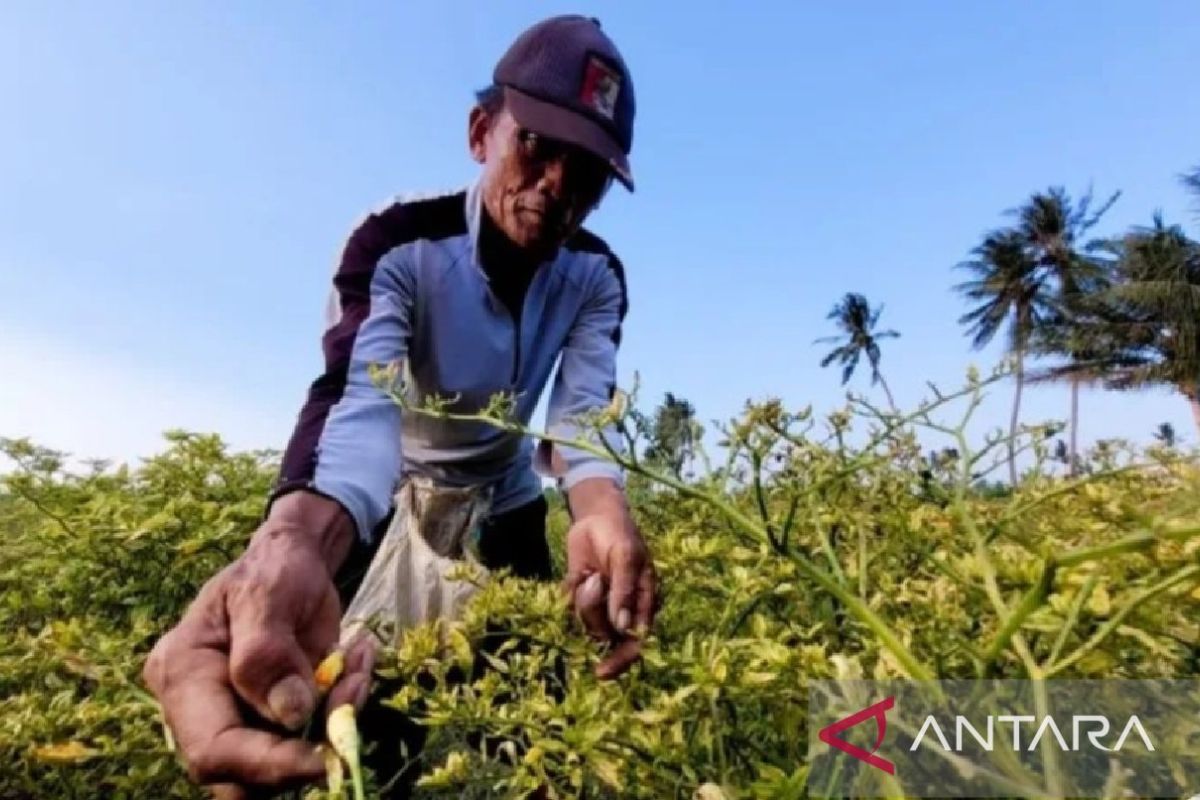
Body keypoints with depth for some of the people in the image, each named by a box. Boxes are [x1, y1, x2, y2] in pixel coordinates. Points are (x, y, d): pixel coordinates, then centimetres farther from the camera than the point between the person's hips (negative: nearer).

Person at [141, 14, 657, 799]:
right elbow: (358, 399, -40)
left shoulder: (596, 275, -15)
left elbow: (585, 411, -25)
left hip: (506, 498, 3)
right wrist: (294, 544, -62)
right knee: (348, 683, 5)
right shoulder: (396, 243, -26)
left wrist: (603, 509, -49)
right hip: (389, 494, -2)